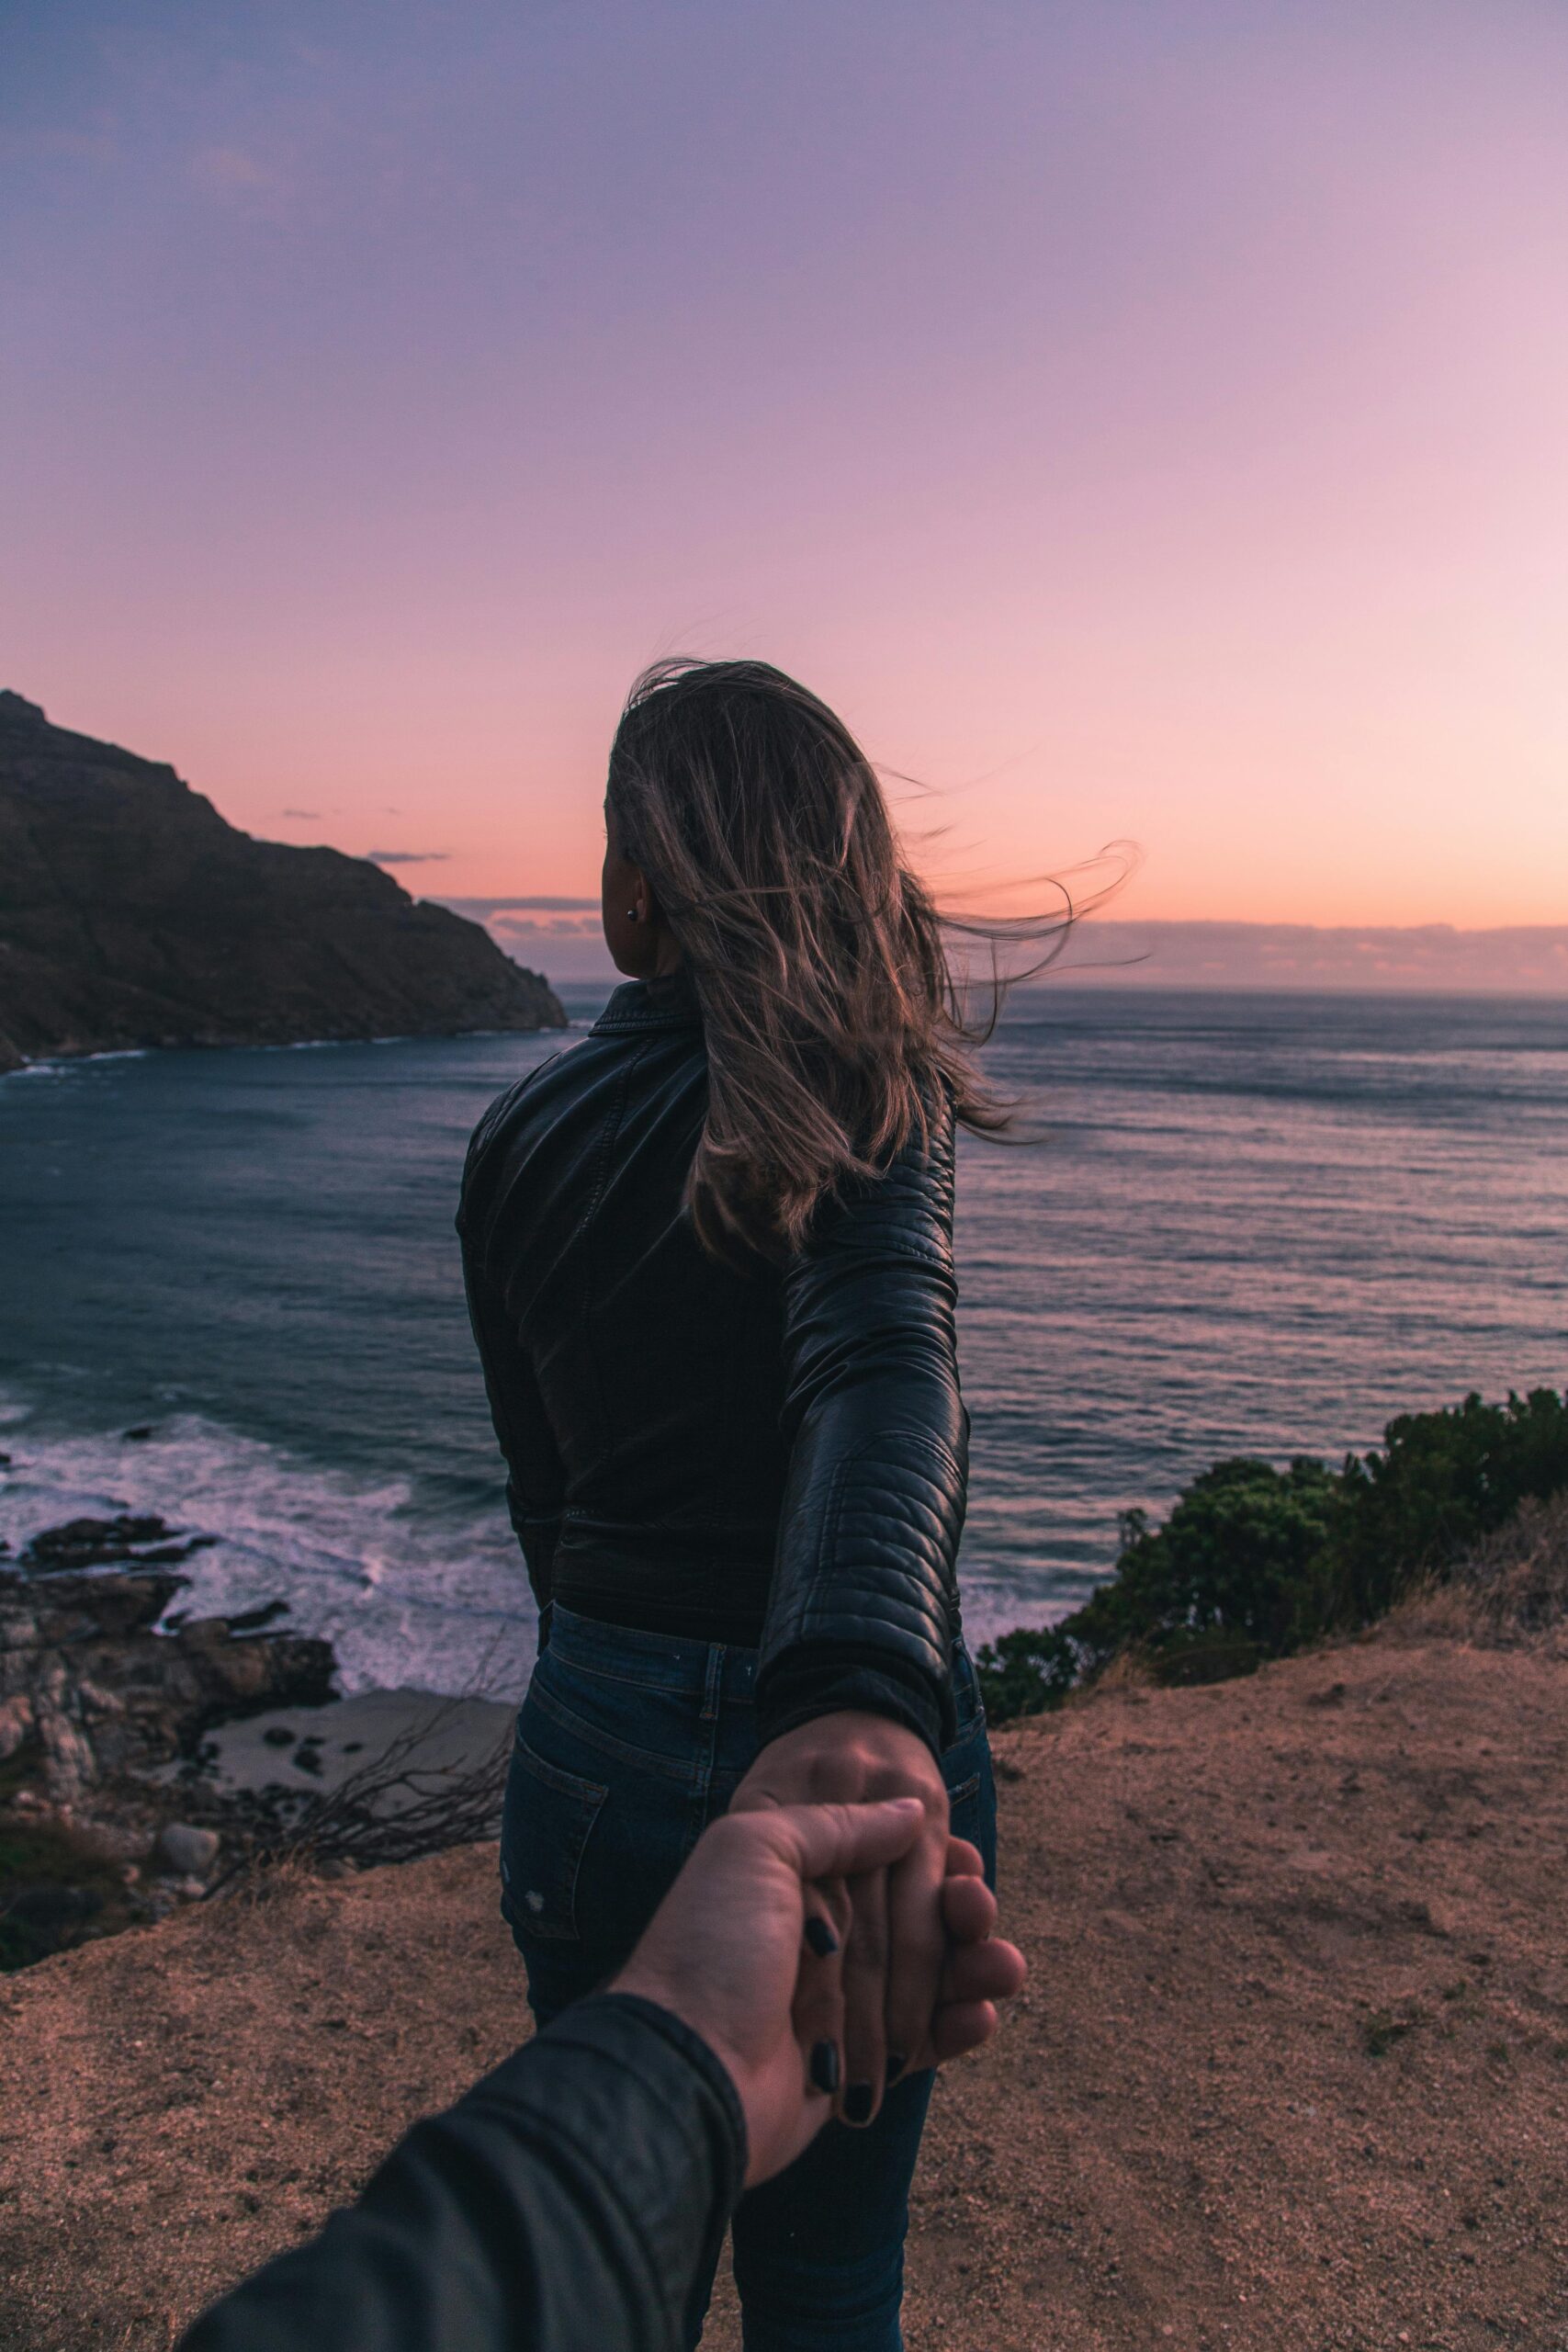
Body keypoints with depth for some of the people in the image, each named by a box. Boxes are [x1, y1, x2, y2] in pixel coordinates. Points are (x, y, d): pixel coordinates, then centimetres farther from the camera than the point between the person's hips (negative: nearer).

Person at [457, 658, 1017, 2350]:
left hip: (600, 1747, 2)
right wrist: (862, 1694, -45)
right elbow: (886, 1365, -33)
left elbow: (543, 1488, 5)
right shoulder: (869, 1097, -12)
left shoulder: (518, 1139, -3)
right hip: (855, 1761, -1)